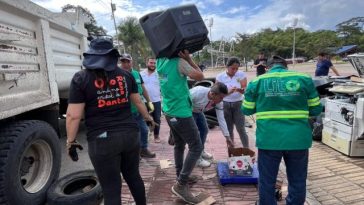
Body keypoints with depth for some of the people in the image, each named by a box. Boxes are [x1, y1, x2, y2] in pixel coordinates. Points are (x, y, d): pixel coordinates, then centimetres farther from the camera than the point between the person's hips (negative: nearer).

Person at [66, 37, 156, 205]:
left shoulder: (81, 79, -5)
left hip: (102, 141, -4)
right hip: (130, 134, 5)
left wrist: (71, 141, 4)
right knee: (134, 176, 23)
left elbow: (73, 116, -8)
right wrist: (147, 117, 33)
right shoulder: (125, 75, 7)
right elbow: (138, 102, 17)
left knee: (111, 189, 9)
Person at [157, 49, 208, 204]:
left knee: (179, 145, 20)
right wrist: (189, 58, -11)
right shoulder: (179, 62, -17)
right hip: (181, 113, -8)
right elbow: (200, 76, -15)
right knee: (196, 147, -1)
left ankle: (181, 176, 32)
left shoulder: (160, 61, 4)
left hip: (169, 111, 8)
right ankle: (181, 185, 0)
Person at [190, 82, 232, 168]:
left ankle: (201, 151, 34)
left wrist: (227, 136, -12)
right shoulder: (198, 92, -40)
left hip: (198, 112, 7)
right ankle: (196, 158, 2)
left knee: (204, 130, 12)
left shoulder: (218, 102, -19)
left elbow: (221, 119, -13)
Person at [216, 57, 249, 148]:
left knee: (241, 129, -3)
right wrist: (228, 92, -27)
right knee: (229, 129, 9)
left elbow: (245, 90, -9)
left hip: (238, 104, -1)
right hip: (225, 104, 1)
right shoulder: (220, 77, -6)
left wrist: (239, 89, -32)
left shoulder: (241, 74, -6)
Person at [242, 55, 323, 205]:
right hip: (298, 139, 2)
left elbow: (247, 110, 8)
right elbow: (316, 109, 8)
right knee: (297, 181, 20)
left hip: (269, 139, -1)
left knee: (267, 181, 15)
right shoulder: (304, 79, 4)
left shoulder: (257, 82, 2)